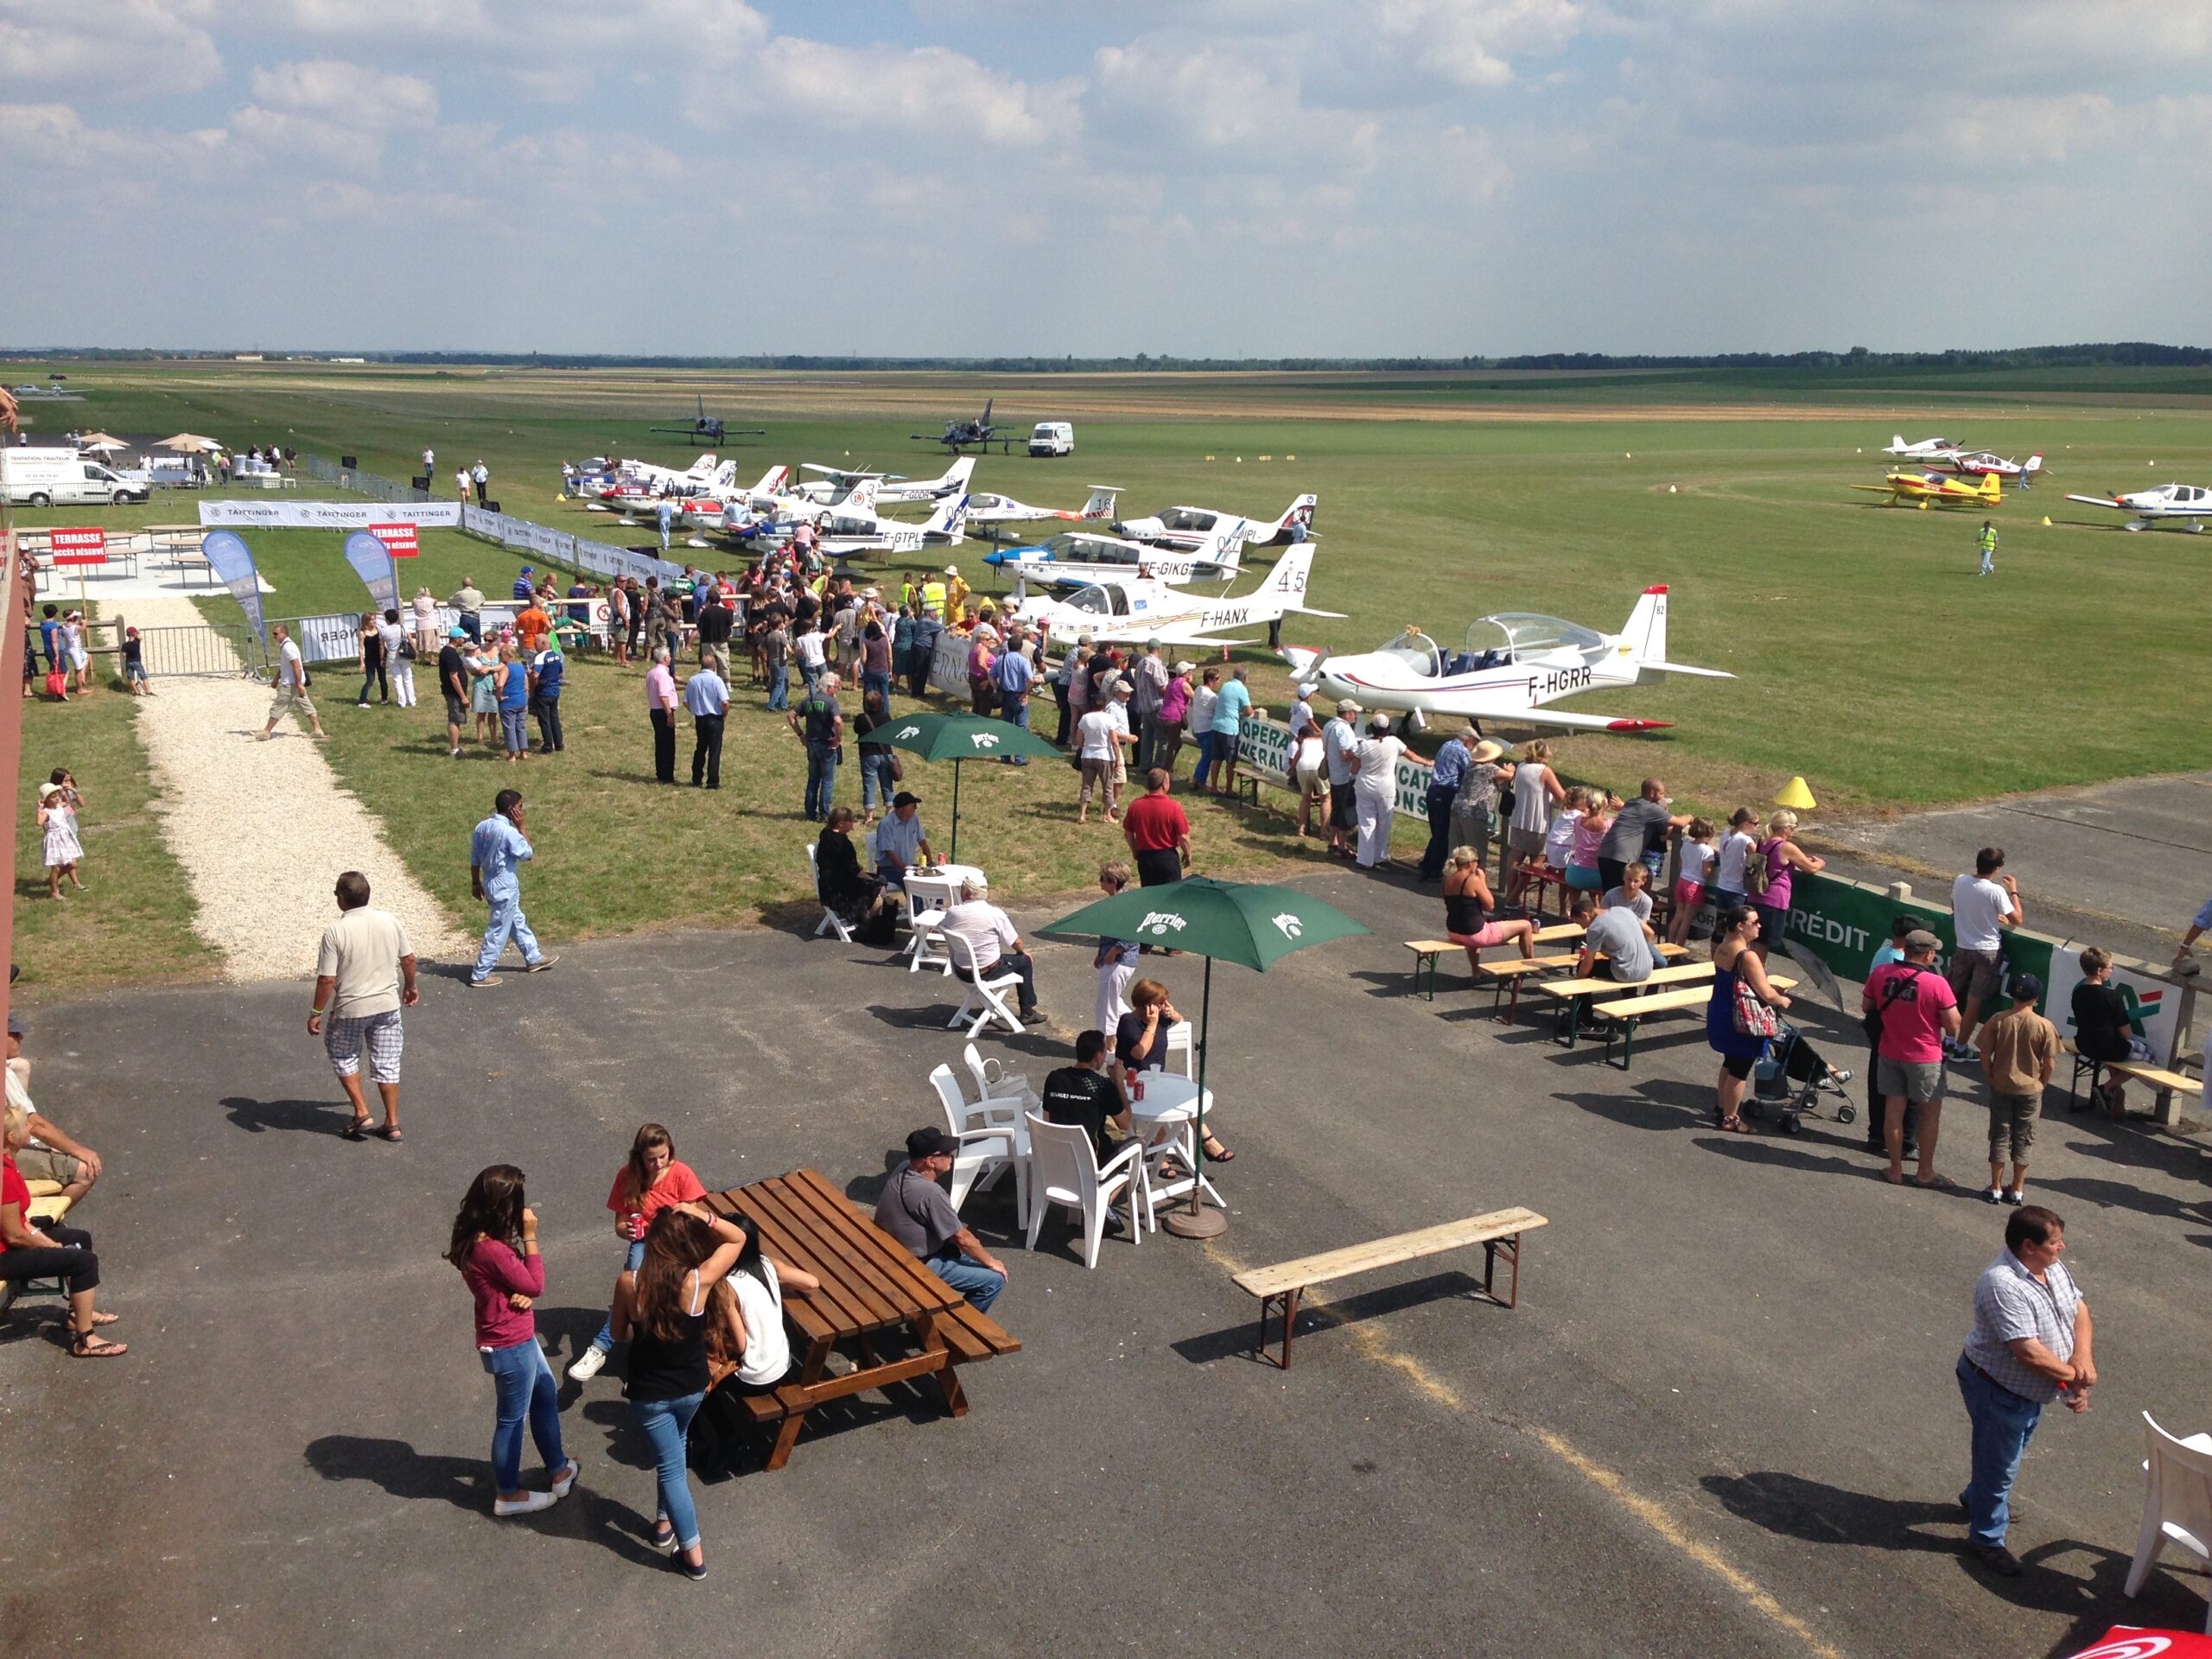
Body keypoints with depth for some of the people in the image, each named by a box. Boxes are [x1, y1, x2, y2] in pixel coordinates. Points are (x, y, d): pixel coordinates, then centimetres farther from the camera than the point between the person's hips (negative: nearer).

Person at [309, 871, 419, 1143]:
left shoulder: (335, 931, -18)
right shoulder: (390, 921, -6)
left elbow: (327, 979, -17)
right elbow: (408, 959, 4)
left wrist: (316, 1013, -5)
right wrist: (410, 987, 21)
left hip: (350, 1009, -3)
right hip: (387, 1004, 4)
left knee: (344, 1058, 21)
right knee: (387, 1063, 13)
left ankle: (361, 1113, 17)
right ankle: (392, 1123, 17)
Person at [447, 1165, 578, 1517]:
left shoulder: (475, 1238, -1)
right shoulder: (493, 1250, -32)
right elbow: (536, 1285, -20)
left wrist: (522, 1294, -15)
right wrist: (530, 1236, -18)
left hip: (516, 1338, 10)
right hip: (510, 1346, -10)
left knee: (546, 1395, 24)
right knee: (512, 1419, 10)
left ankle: (558, 1469, 41)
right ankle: (508, 1495, 29)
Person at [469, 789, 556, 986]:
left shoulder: (482, 827, 0)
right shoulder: (508, 831, -25)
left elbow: (474, 860, 6)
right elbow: (527, 855, -13)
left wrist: (476, 883, 17)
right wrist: (521, 827, -11)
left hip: (491, 883, 9)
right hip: (505, 887, -9)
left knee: (517, 922, 24)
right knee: (498, 933, 2)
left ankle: (534, 958, 39)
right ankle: (480, 976, 8)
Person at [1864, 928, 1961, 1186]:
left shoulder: (1880, 974, -8)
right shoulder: (1936, 984, -21)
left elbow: (1866, 1007, 6)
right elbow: (1953, 1025, -14)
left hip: (1889, 1054, 4)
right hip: (1925, 1058, -4)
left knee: (1894, 1110, 13)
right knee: (1930, 1114, 12)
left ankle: (1896, 1170, 21)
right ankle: (1925, 1172, 21)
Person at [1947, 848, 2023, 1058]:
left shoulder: (1960, 882, -5)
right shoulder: (1996, 891, -21)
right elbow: (2017, 919, -13)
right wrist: (2014, 892, -1)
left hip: (1962, 947, 4)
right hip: (1987, 951, -4)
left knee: (1953, 994, 17)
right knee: (1975, 1001, 6)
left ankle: (1948, 1040, 24)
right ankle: (1961, 1047, 12)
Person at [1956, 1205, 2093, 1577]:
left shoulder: (2052, 1268, -6)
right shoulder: (2003, 1285, -35)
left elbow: (2079, 1309, 0)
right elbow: (2029, 1352, -35)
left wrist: (2083, 1357, -17)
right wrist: (2073, 1377, -20)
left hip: (2031, 1389, 9)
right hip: (1998, 1389, -9)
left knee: (2008, 1454, 29)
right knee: (2000, 1464, 8)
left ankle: (1976, 1498, 54)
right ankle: (1986, 1538, 28)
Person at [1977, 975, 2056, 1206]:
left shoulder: (1998, 1020, -11)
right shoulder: (2045, 1026, -13)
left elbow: (1985, 1055, -8)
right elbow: (2050, 1063, -9)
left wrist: (1991, 1078, 6)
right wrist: (2042, 1084, 7)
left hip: (2001, 1088, 0)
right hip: (2030, 1090, 0)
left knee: (2000, 1137, 11)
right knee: (2023, 1140, 12)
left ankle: (1996, 1188, 15)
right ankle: (2017, 1190, 18)